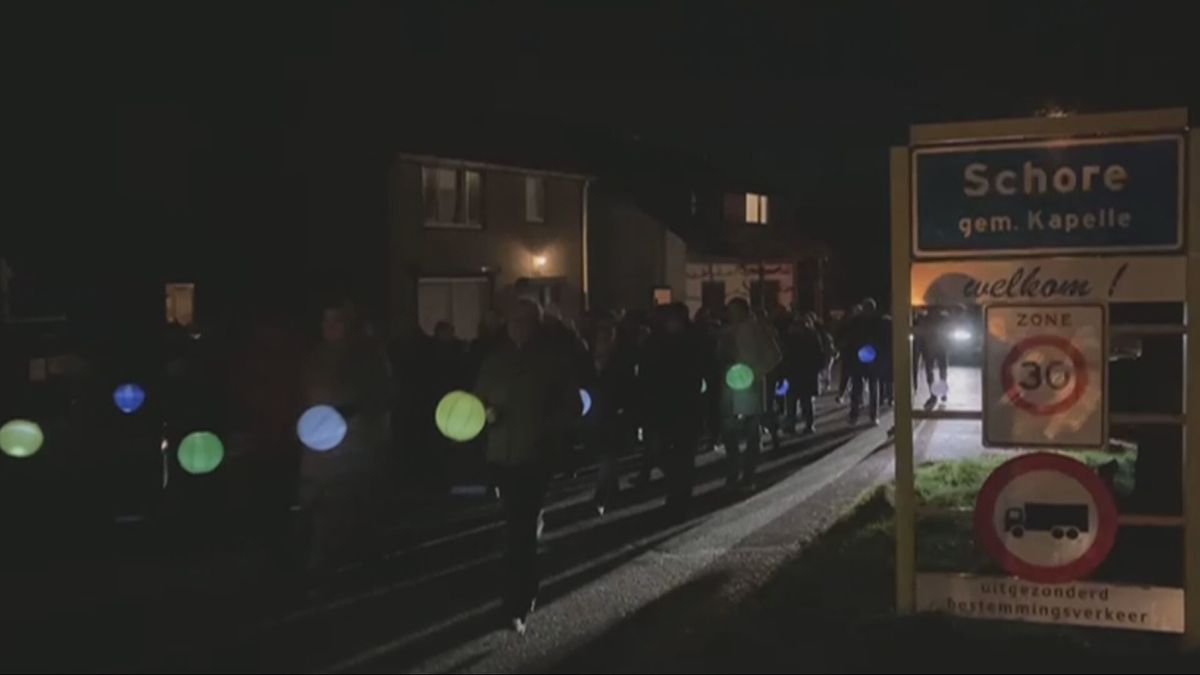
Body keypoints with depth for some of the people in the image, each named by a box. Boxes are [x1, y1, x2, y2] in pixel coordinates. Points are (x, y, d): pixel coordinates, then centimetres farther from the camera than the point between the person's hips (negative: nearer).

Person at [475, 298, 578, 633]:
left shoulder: (554, 358, -4)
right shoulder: (496, 359, 8)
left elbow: (572, 406, -3)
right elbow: (480, 398, 15)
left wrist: (547, 426, -17)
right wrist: (484, 412, -8)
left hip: (536, 453, -4)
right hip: (503, 452, 4)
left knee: (520, 530, -11)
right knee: (521, 525, 17)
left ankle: (517, 603, -8)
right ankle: (525, 592, 39)